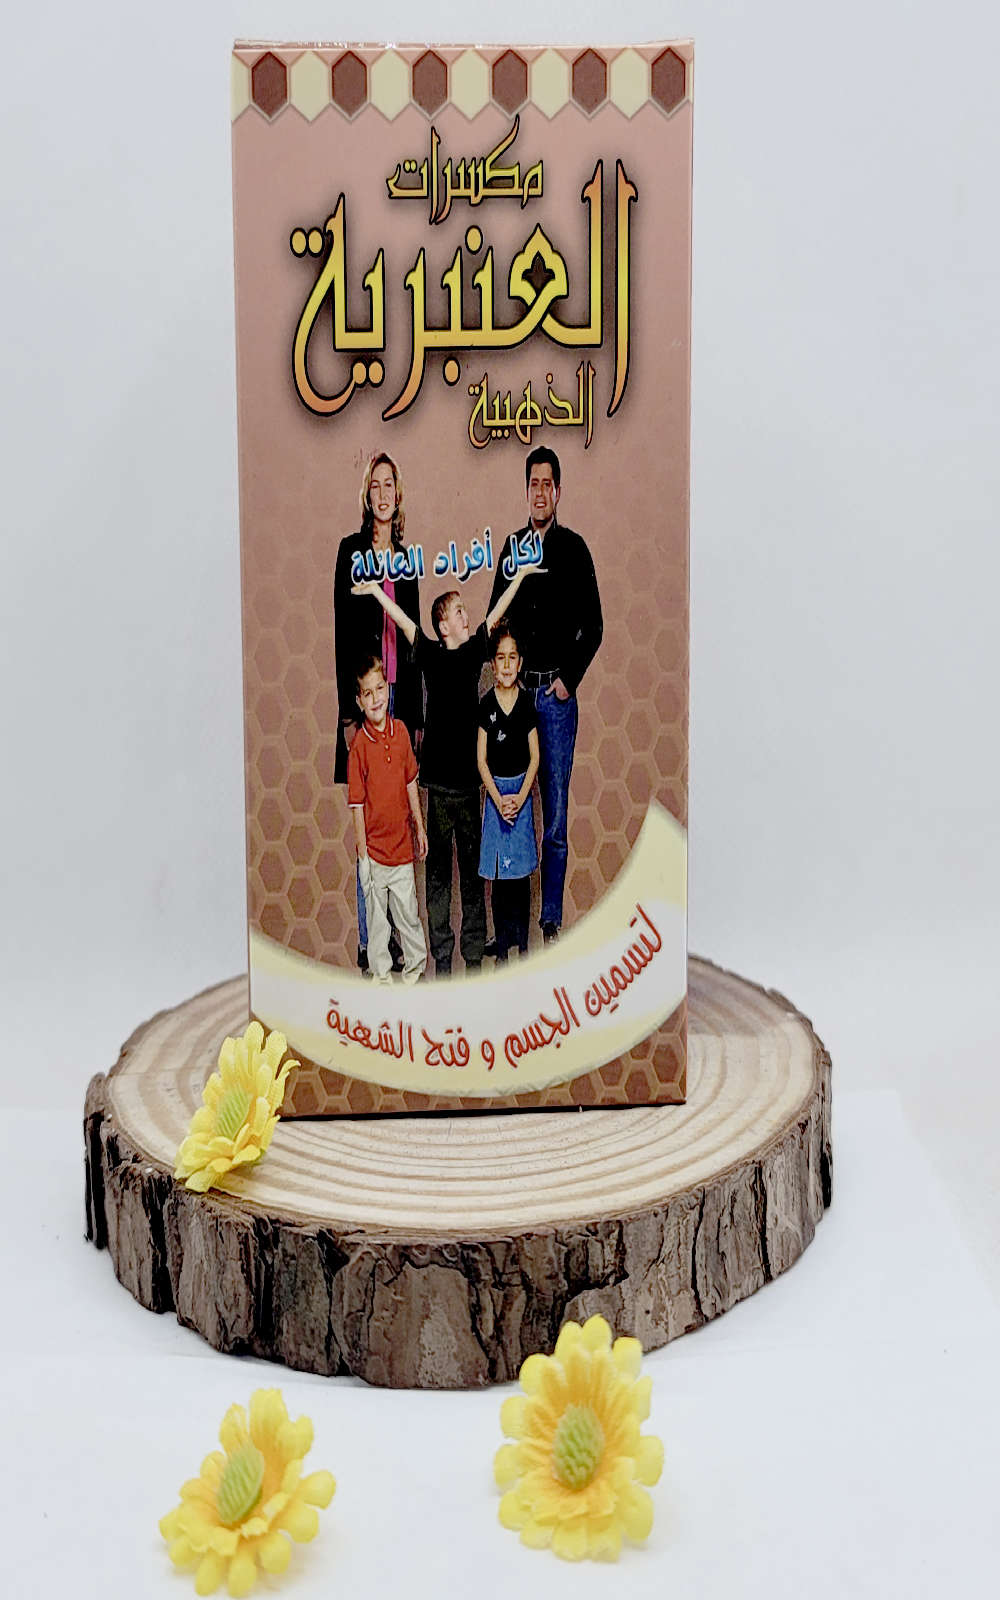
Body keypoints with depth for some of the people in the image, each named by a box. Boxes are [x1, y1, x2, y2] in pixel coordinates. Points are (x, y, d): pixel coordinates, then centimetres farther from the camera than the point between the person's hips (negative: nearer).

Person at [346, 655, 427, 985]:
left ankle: (416, 967, 29)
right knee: (377, 916, 9)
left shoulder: (401, 731, 0)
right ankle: (381, 973, 24)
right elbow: (357, 803, -10)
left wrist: (420, 828, 15)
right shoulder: (359, 744, -13)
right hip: (374, 845, -3)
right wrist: (362, 853, -9)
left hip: (401, 841, 3)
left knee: (408, 910, 12)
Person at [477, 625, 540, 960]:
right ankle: (502, 946, 11)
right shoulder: (486, 704, -3)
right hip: (494, 791, 0)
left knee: (521, 871, 5)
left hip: (522, 790, 0)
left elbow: (535, 757, 0)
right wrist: (499, 799, -10)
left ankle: (522, 942, 16)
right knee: (498, 874, 4)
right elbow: (482, 760, -1)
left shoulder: (527, 702, -2)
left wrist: (520, 797, -10)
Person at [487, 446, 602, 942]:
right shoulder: (512, 546, 12)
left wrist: (569, 679, -6)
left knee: (555, 818, 0)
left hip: (557, 695, -3)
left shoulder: (573, 548, 1)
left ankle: (552, 919, 7)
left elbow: (593, 626, 1)